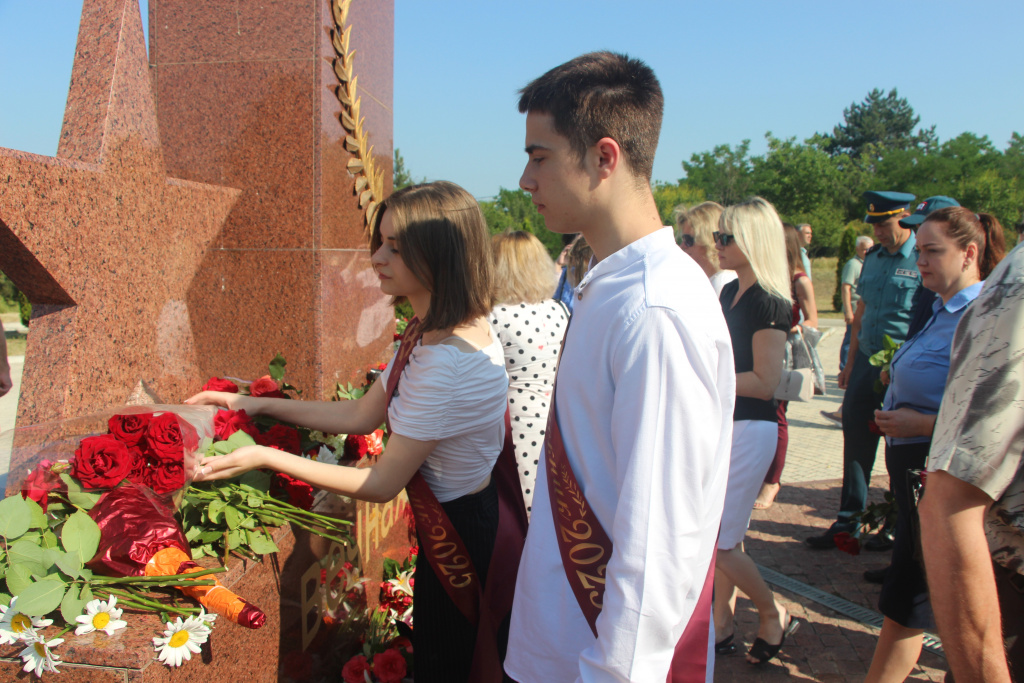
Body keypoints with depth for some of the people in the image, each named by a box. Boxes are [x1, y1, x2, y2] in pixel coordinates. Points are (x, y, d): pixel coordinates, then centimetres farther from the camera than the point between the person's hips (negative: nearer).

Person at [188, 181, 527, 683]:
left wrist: (266, 458, -19)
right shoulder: (431, 331, 0)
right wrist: (257, 406, 3)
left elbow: (382, 484, -24)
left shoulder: (446, 365, -32)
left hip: (462, 539, -9)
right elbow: (361, 415, 5)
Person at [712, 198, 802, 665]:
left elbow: (765, 382, -19)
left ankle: (774, 615, 20)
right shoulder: (730, 292, 11)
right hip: (721, 424, 8)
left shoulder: (769, 303, -16)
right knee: (722, 536, 14)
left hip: (751, 429, -8)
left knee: (719, 540, -3)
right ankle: (722, 626, 27)